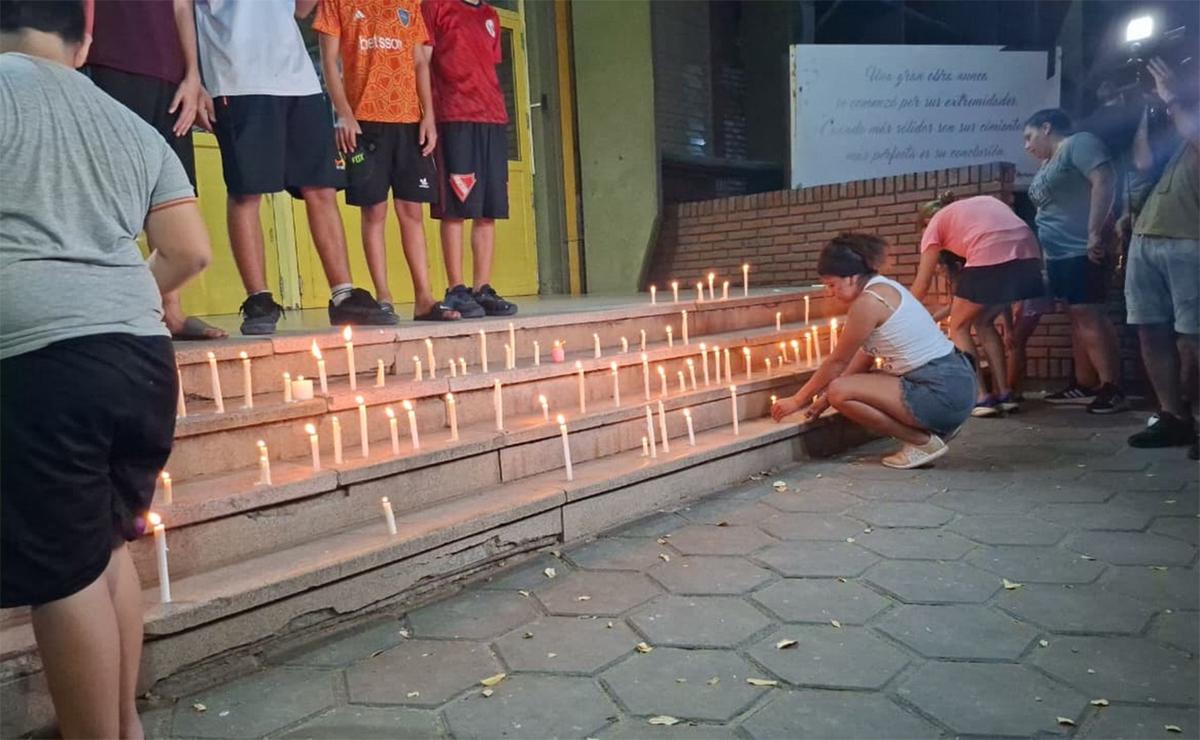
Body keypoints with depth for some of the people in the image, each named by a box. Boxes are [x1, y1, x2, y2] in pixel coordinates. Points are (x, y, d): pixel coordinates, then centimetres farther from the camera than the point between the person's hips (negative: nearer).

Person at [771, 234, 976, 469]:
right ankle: (938, 425, 15)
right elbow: (865, 355, 16)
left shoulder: (868, 301, -16)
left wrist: (798, 400, 3)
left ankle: (923, 442, -4)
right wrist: (825, 397, 17)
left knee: (841, 392, -15)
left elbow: (837, 362, -8)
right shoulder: (883, 287, 13)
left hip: (941, 393, -10)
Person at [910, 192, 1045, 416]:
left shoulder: (935, 223, 19)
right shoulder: (983, 202, 35)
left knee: (959, 326, 14)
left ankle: (981, 398, 6)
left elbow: (922, 285, 17)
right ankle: (1004, 394, 21)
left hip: (990, 259, -6)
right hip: (1029, 257, 6)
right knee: (983, 322, 24)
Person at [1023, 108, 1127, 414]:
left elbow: (1104, 181, -19)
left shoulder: (1078, 143, -7)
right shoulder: (1050, 162, 21)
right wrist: (1043, 251, 16)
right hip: (1060, 253, 9)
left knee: (1088, 314, -12)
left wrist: (1095, 234, -25)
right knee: (1077, 316, 9)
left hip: (1082, 251, -9)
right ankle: (1086, 384, 13)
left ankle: (1112, 388, -11)